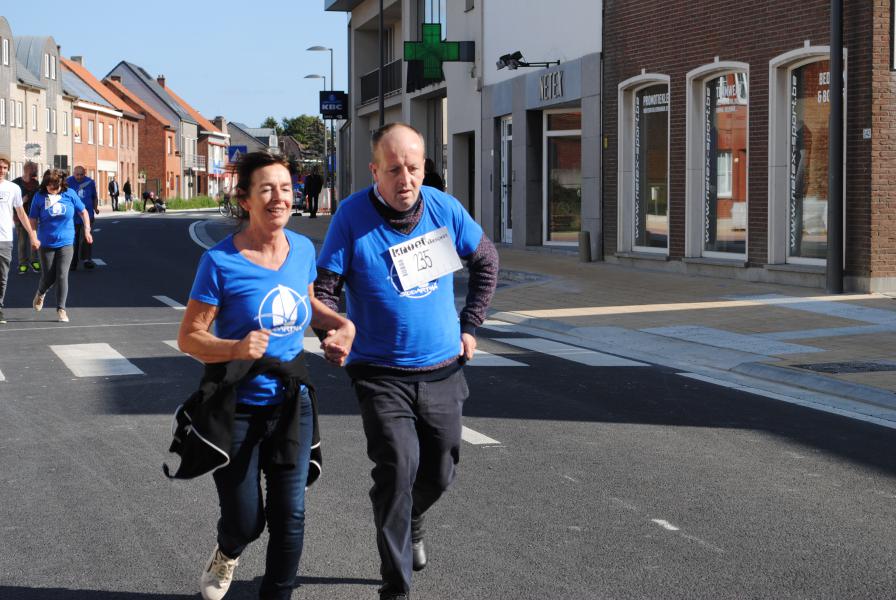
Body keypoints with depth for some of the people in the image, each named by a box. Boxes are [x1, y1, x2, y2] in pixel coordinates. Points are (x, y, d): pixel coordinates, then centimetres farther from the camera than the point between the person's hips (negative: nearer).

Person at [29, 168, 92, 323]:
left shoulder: (70, 194, -3)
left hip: (66, 243, 0)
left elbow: (83, 212, 9)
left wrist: (87, 231, 7)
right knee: (48, 276, 5)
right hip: (46, 244, 0)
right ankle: (40, 294, 40)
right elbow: (33, 220, 0)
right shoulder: (39, 197, -5)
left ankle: (61, 309, 3)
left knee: (62, 276, -6)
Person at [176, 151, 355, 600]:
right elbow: (189, 337, -13)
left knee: (289, 515, 5)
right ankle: (226, 555, 45)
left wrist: (340, 324, -1)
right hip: (236, 409, -4)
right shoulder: (221, 262, -18)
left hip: (291, 404, 4)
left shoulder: (303, 249, -2)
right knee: (245, 520, 8)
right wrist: (236, 349, -31)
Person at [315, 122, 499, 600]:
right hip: (381, 374, -4)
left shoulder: (444, 208, -2)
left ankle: (410, 524, 49)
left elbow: (486, 260, 14)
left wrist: (470, 326, 10)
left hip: (442, 369, 4)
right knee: (398, 465, -19)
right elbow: (324, 287, -9)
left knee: (439, 473, 13)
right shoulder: (352, 215, -12)